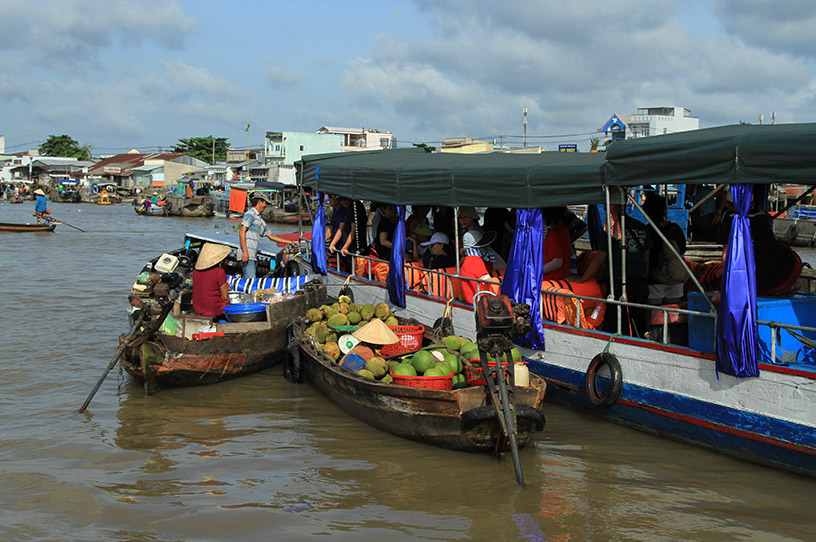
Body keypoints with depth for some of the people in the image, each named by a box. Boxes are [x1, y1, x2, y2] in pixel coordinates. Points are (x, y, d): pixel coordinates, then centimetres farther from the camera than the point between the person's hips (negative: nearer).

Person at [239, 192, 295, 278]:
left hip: (253, 256, 9)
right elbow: (242, 232, -13)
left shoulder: (260, 220, 26)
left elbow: (271, 236, 32)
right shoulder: (250, 214, -2)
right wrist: (245, 252, -22)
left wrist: (289, 242, 32)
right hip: (247, 255, -9)